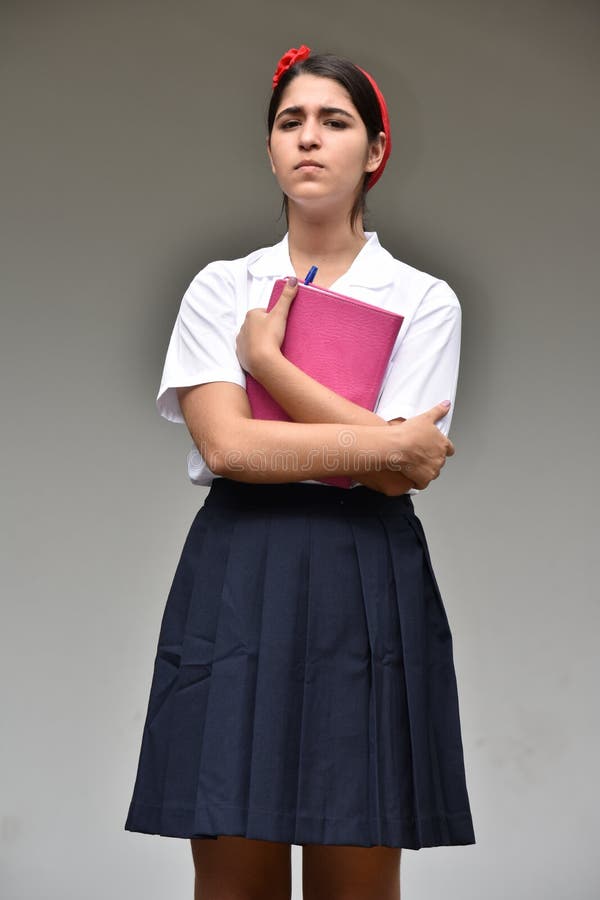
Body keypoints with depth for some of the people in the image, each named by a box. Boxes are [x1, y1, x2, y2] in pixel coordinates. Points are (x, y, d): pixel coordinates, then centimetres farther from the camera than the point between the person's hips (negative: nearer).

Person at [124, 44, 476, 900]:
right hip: (237, 575, 1)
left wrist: (265, 356, -3)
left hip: (368, 582, 0)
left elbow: (401, 470, -8)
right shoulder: (221, 286, 9)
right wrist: (388, 448, -7)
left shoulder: (425, 300, 6)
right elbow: (225, 445, -6)